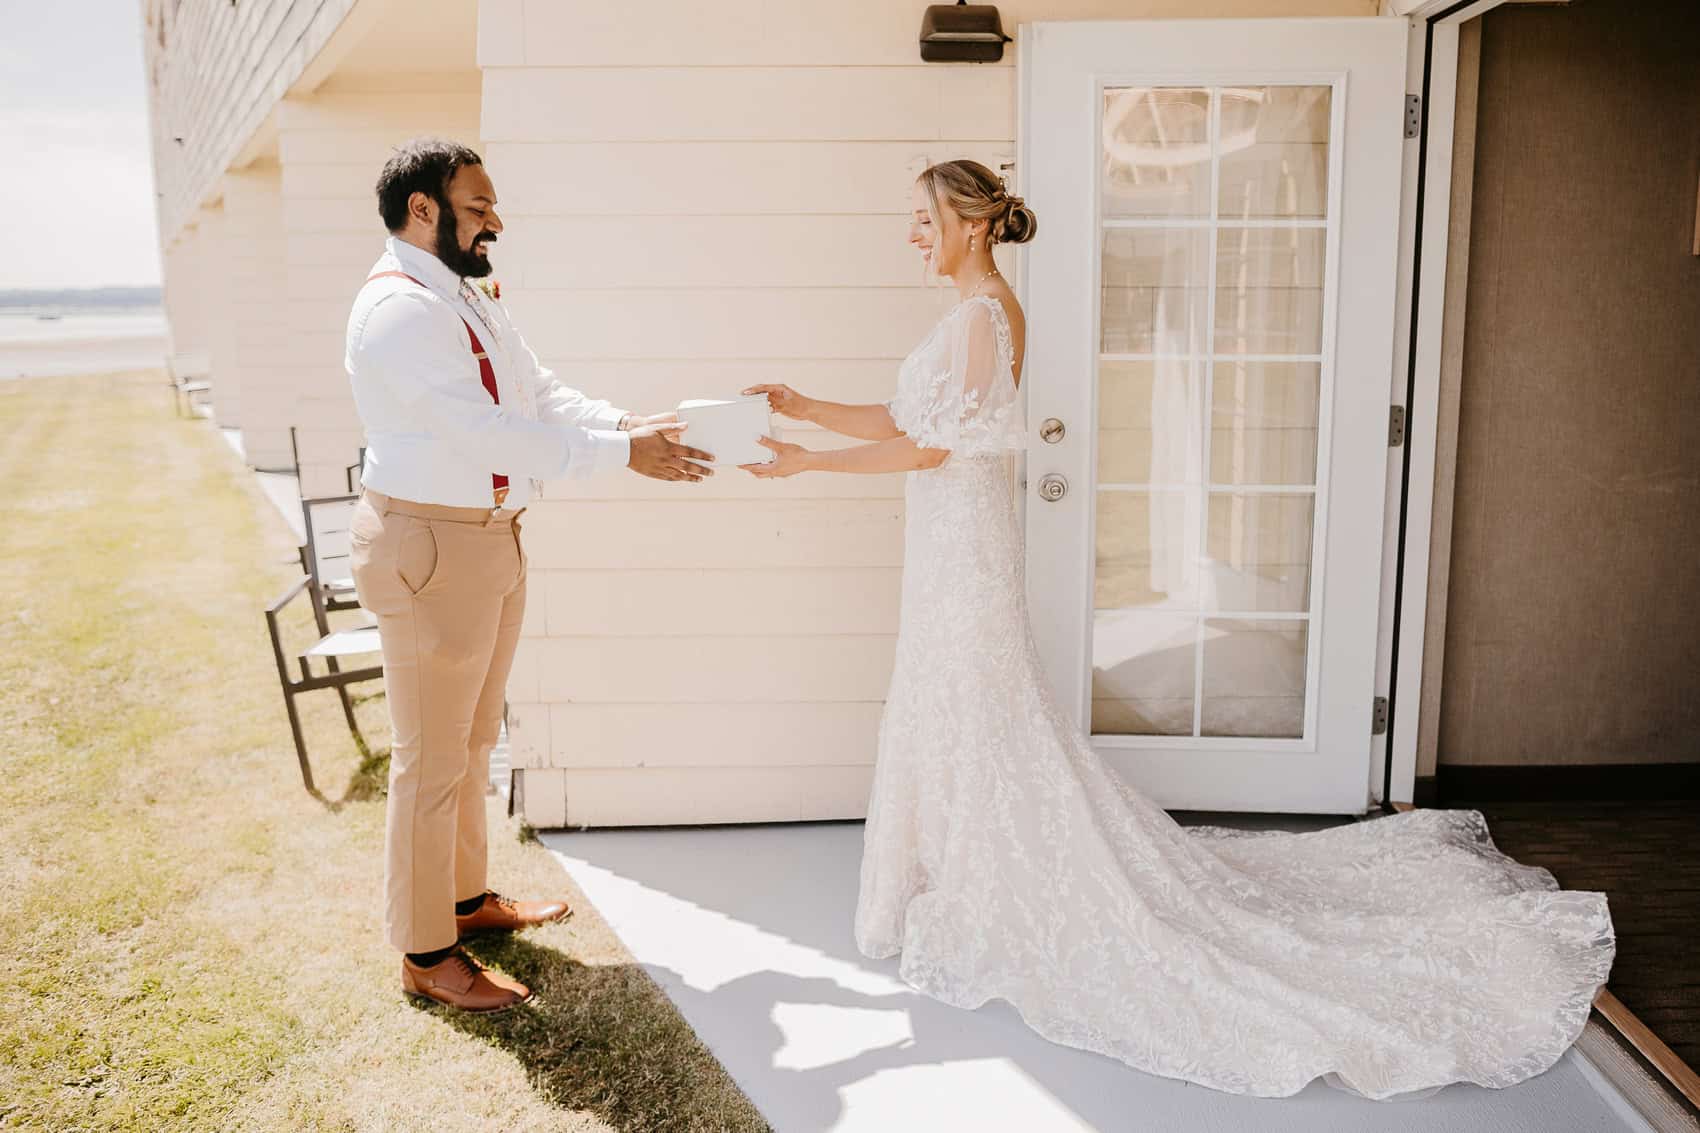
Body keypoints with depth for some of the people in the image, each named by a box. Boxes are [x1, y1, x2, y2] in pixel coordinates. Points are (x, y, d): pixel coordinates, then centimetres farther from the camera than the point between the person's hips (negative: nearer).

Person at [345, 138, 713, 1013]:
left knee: (473, 740, 21)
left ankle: (468, 899, 38)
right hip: (430, 549, -10)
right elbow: (486, 432, -28)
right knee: (433, 758, 1)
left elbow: (541, 394, 9)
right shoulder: (400, 309, -19)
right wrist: (623, 454, -27)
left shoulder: (468, 300, 14)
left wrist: (628, 423, -7)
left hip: (491, 539, 10)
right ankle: (425, 954, 16)